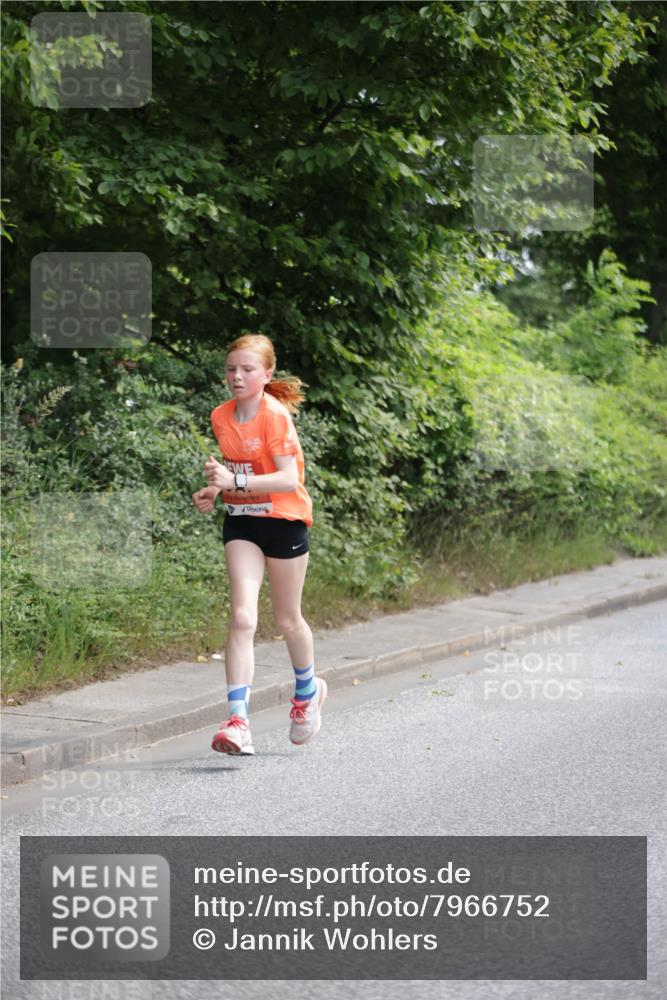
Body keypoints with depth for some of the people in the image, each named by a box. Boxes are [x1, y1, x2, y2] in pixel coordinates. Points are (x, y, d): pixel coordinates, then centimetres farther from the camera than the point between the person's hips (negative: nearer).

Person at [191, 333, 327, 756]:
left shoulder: (276, 415, -17)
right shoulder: (221, 417, 2)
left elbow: (288, 478, -23)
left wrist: (237, 482, -32)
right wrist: (217, 490, -3)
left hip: (284, 520, -4)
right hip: (241, 521, 4)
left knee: (288, 620, 11)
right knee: (242, 617, -12)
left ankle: (308, 690, 42)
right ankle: (238, 723, -19)